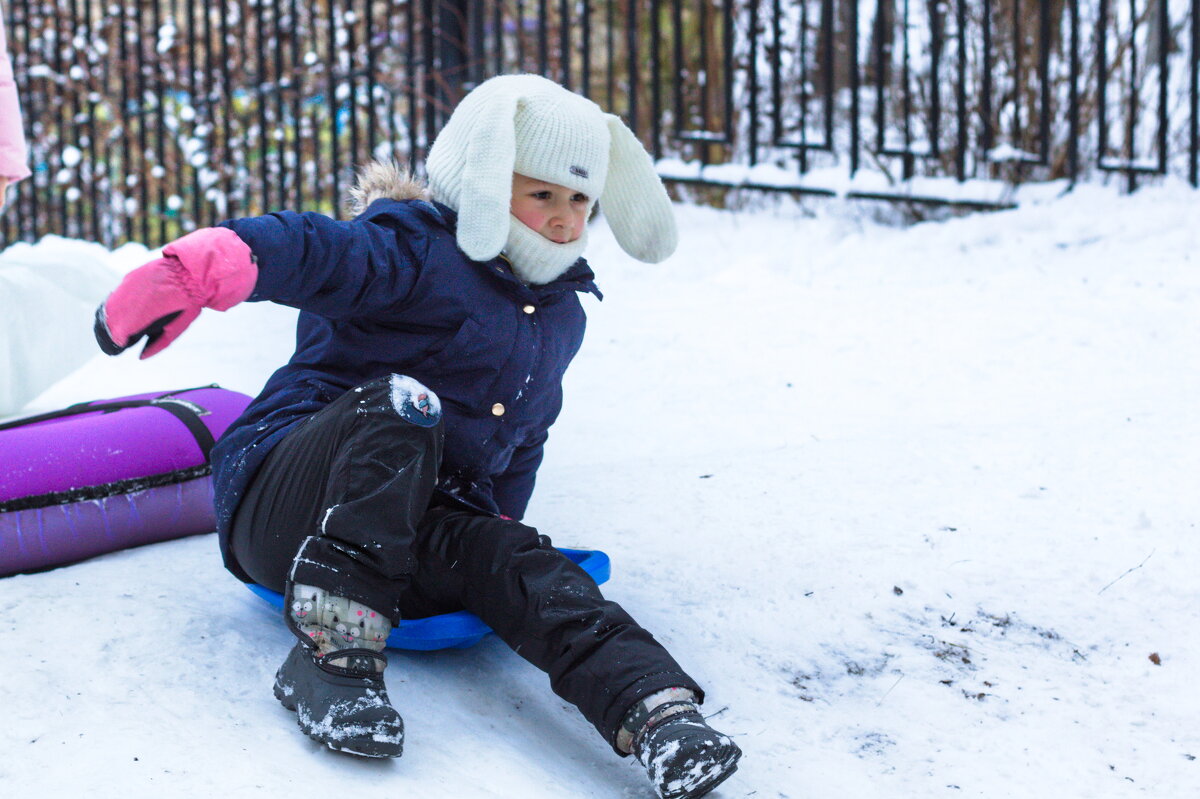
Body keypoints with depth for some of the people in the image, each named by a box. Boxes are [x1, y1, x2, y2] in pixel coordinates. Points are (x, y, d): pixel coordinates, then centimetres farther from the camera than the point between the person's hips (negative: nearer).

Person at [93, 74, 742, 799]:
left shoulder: (561, 315, 18)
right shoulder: (416, 254, -9)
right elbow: (312, 251, -28)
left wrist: (498, 522, 19)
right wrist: (201, 269, -48)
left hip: (419, 534, 6)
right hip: (284, 504, -5)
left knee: (520, 563, -28)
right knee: (402, 403, -37)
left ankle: (654, 709, -48)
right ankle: (333, 650, -43)